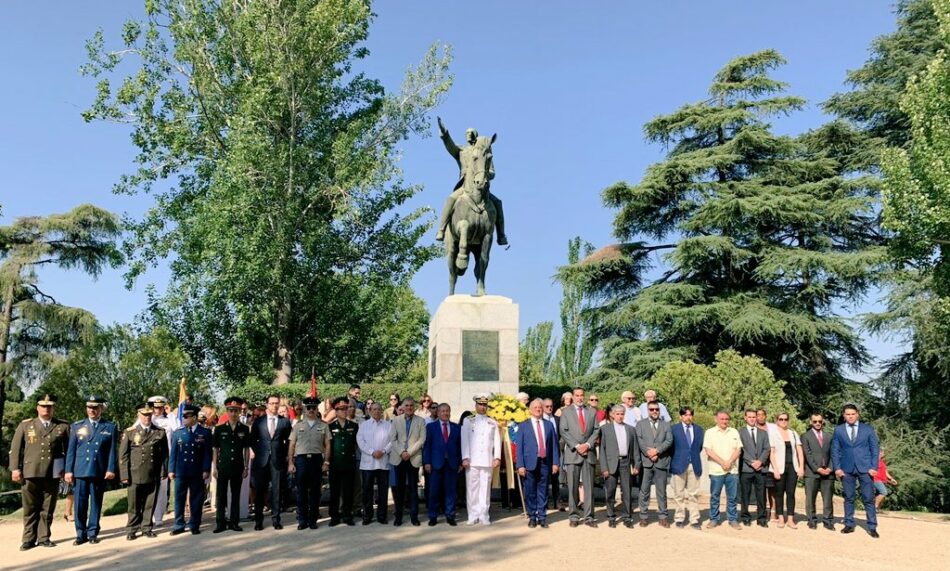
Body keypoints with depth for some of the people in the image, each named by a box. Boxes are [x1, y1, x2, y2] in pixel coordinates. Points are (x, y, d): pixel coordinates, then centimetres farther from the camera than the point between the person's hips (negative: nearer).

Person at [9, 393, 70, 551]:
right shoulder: (25, 425, 10)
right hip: (30, 473, 0)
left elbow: (69, 449, 6)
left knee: (47, 509, 6)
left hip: (52, 474, 0)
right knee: (30, 508, 6)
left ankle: (44, 537, 15)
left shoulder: (63, 426, 8)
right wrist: (15, 468, -2)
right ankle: (29, 539, 13)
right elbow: (15, 448, 7)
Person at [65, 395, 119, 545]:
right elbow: (71, 450, 8)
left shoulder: (110, 427, 6)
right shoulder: (77, 426, 10)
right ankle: (81, 534, 12)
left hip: (100, 472, -1)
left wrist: (111, 469, -5)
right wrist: (68, 470, 2)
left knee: (96, 503, 6)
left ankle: (92, 533, 15)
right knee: (79, 503, 1)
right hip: (80, 471, 1)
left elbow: (113, 450, 3)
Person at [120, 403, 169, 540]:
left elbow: (164, 454, 8)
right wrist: (124, 475, -4)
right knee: (134, 505, 6)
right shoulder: (129, 432, 2)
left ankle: (146, 528, 20)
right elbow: (123, 455, 1)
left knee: (150, 504, 7)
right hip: (135, 476, -1)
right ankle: (132, 529, 18)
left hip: (153, 476, 1)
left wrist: (163, 471, 2)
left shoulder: (160, 432, 6)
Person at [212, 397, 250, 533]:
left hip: (238, 468, 1)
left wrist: (246, 467, 3)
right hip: (223, 467, -1)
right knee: (220, 496, 2)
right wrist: (214, 467, 0)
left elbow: (247, 449, 6)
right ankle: (220, 522, 11)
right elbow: (215, 449, 4)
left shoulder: (244, 429, 3)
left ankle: (234, 522, 15)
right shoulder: (219, 429, 2)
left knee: (236, 496, 7)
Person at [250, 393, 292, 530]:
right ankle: (258, 521, 13)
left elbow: (289, 441, 10)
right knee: (260, 491, 4)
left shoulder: (285, 422, 6)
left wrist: (284, 455, 3)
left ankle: (276, 520, 10)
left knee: (277, 491, 2)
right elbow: (252, 439, 13)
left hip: (278, 461, 0)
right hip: (262, 461, 0)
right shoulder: (258, 421, 7)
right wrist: (257, 452, 4)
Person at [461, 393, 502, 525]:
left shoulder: (493, 423, 13)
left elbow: (497, 441, 9)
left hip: (487, 461, 1)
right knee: (472, 488, -1)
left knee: (485, 488, 0)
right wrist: (465, 458, -7)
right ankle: (473, 515, 6)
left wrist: (497, 457, -1)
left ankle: (484, 515, 5)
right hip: (472, 461, -1)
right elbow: (464, 440, 2)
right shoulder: (468, 421, 8)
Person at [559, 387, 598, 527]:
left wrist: (587, 444, -8)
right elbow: (564, 431, -1)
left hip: (589, 453, 2)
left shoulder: (592, 411, 13)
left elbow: (595, 431, 7)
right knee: (573, 487, 0)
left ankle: (589, 516, 5)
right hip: (572, 453, -2)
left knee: (589, 486, 1)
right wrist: (576, 446, -10)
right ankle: (574, 516, 8)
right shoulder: (566, 412, 6)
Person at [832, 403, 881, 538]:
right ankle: (849, 525, 14)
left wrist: (873, 467, -6)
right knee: (848, 498, 6)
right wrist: (837, 468, -3)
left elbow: (875, 449, 4)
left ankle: (872, 527, 6)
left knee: (868, 499, -1)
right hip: (847, 469, 1)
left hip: (865, 468, -1)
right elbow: (835, 450, 6)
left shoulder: (868, 429, 5)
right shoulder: (838, 430, 7)